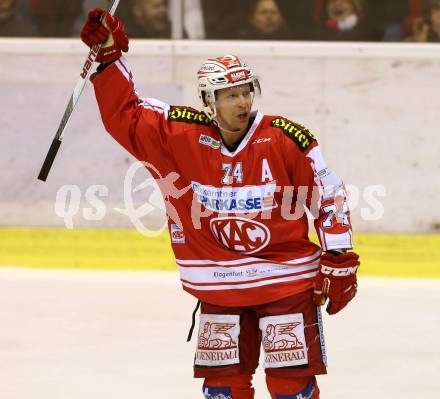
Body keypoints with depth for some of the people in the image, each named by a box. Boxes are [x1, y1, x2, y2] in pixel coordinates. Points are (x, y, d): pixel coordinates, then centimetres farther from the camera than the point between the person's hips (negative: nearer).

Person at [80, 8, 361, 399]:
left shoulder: (286, 140, -12)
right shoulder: (182, 136, -5)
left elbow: (330, 195, -5)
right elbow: (125, 114, 3)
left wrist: (339, 264, -5)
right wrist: (109, 56, -7)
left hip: (288, 281, -3)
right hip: (220, 288, 3)